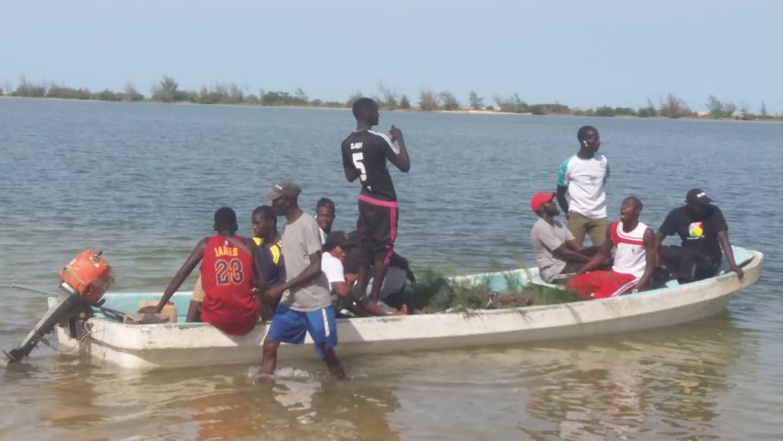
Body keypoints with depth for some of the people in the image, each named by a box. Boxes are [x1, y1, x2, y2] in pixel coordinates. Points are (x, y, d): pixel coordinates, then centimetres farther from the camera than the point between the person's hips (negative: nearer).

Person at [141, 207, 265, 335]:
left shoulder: (206, 244, 6)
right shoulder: (249, 245, 5)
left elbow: (181, 275, 2)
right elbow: (262, 284, 2)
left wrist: (158, 307, 5)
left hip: (216, 319, 0)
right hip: (246, 321, 0)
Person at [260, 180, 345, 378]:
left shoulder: (307, 224, -16)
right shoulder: (287, 226, 9)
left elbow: (315, 267, -21)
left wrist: (282, 287, -20)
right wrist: (283, 290, 8)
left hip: (315, 303, -7)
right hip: (291, 302, 8)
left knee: (326, 351, 3)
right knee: (270, 343, 0)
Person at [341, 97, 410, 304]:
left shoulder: (347, 143, 1)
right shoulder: (378, 139, -20)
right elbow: (404, 166, -15)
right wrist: (399, 139, -5)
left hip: (365, 200, 7)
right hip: (384, 203, -7)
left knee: (365, 249, 15)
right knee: (382, 251, 3)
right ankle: (373, 300, 7)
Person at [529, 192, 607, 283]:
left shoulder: (557, 224, 13)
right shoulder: (541, 227, -17)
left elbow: (578, 247, 7)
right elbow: (566, 253, -20)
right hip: (555, 273, -10)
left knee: (597, 251, -3)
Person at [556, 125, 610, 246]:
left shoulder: (603, 161, 4)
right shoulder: (569, 164, -8)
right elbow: (560, 194, 1)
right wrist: (569, 213, 3)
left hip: (600, 216, 4)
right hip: (578, 215, -3)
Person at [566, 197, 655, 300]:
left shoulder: (646, 233, -12)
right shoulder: (613, 228, 5)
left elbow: (651, 265, -11)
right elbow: (602, 254, 13)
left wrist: (636, 290, -24)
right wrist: (579, 272, 3)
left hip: (633, 277, -7)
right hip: (614, 273, 7)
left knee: (600, 297, -32)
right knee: (572, 286, -6)